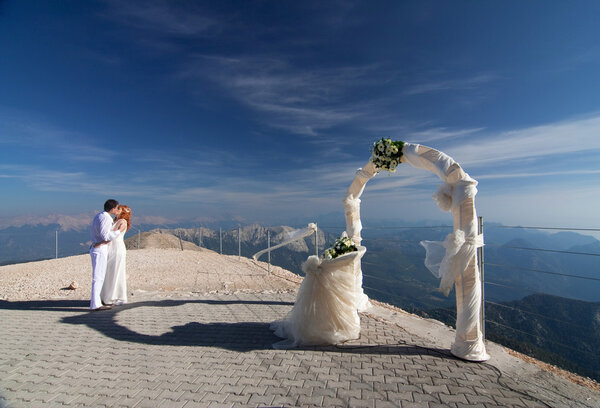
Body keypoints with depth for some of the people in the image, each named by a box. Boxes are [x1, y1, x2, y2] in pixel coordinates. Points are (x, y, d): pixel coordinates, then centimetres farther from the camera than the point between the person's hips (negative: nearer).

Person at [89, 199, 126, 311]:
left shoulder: (98, 215, 14)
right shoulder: (106, 218, -17)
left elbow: (92, 232, 22)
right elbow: (106, 236, -23)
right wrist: (119, 231, -13)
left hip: (94, 247, 10)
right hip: (100, 249, -10)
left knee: (101, 275, 19)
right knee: (98, 276, -7)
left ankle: (95, 299, 30)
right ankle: (95, 305, -4)